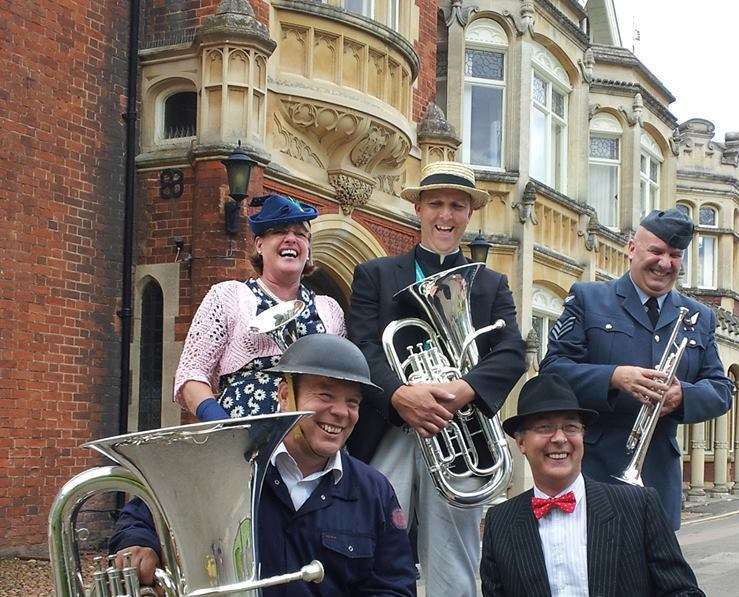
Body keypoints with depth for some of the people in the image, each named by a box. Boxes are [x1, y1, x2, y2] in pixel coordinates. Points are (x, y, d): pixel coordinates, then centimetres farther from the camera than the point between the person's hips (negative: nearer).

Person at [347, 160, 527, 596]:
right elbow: (361, 347, -3)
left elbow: (512, 354, 0)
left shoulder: (492, 285, 16)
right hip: (388, 437, -1)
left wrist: (464, 390, -19)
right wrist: (401, 395, -22)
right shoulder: (375, 275, 11)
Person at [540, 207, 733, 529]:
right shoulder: (587, 298, 4)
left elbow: (722, 390, 13)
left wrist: (683, 395, -9)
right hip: (593, 465, -4)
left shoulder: (700, 318, 16)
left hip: (659, 474, 4)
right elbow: (552, 367, -4)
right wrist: (614, 377, -19)